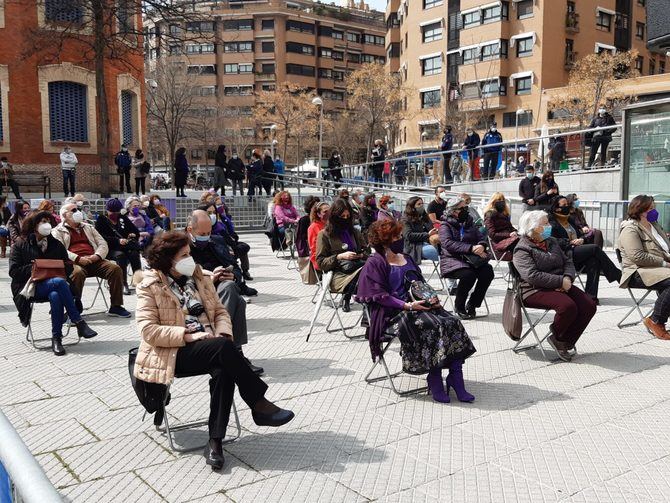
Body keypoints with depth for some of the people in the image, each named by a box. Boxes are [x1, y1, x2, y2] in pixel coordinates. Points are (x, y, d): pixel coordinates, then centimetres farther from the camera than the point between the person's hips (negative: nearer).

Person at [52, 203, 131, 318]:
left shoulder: (88, 227, 28)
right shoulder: (58, 231, 12)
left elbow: (103, 244, 18)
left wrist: (97, 255, -5)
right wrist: (78, 258, -18)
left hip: (94, 261, 5)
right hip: (74, 263, -4)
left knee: (116, 269, -19)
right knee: (77, 273, -39)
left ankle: (116, 307, -13)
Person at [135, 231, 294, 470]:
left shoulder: (199, 277, 14)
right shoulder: (150, 287, -2)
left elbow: (220, 311, 14)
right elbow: (148, 330, -12)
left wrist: (222, 334, -9)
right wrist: (188, 336, -21)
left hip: (210, 348, 5)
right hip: (173, 353, -5)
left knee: (223, 371, -31)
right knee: (223, 348, -33)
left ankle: (215, 442, -25)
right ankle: (259, 405, -22)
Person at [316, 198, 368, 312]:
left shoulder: (354, 232, 23)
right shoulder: (324, 235, 7)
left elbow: (365, 251, 27)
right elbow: (320, 262, 1)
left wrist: (361, 255, 2)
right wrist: (340, 257, -12)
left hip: (357, 267, 6)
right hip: (337, 275, -5)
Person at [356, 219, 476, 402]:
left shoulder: (407, 259, 23)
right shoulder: (375, 263, -1)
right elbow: (379, 295, -10)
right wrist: (407, 305, -19)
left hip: (418, 305, 7)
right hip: (393, 312, -7)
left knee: (452, 322, -19)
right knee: (432, 325, -32)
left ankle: (455, 377, -21)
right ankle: (434, 379, -21)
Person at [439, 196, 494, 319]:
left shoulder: (469, 223, 18)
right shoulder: (445, 225, 0)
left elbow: (481, 238, 12)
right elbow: (448, 244, -17)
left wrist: (481, 246, -14)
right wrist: (471, 248, -26)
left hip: (470, 259, 6)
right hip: (452, 260, -5)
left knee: (488, 271, -22)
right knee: (468, 274, -33)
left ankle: (472, 305, -5)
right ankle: (459, 307, -10)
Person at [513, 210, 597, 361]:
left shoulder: (551, 242, 18)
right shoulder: (522, 250, -8)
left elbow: (568, 261, 18)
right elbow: (533, 275, -20)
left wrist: (568, 278, -6)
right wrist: (561, 281, -22)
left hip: (561, 286, 8)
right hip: (536, 290, -8)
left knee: (589, 305, -13)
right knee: (568, 306, -33)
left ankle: (564, 342, -3)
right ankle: (557, 338, -3)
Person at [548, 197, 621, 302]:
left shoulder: (571, 220, 26)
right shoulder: (552, 223, 3)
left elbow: (580, 234, 25)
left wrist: (581, 240, 1)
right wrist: (570, 242, -15)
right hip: (565, 254, -7)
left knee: (594, 260, -28)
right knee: (594, 248, -25)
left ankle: (591, 296, -32)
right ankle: (618, 276, -18)